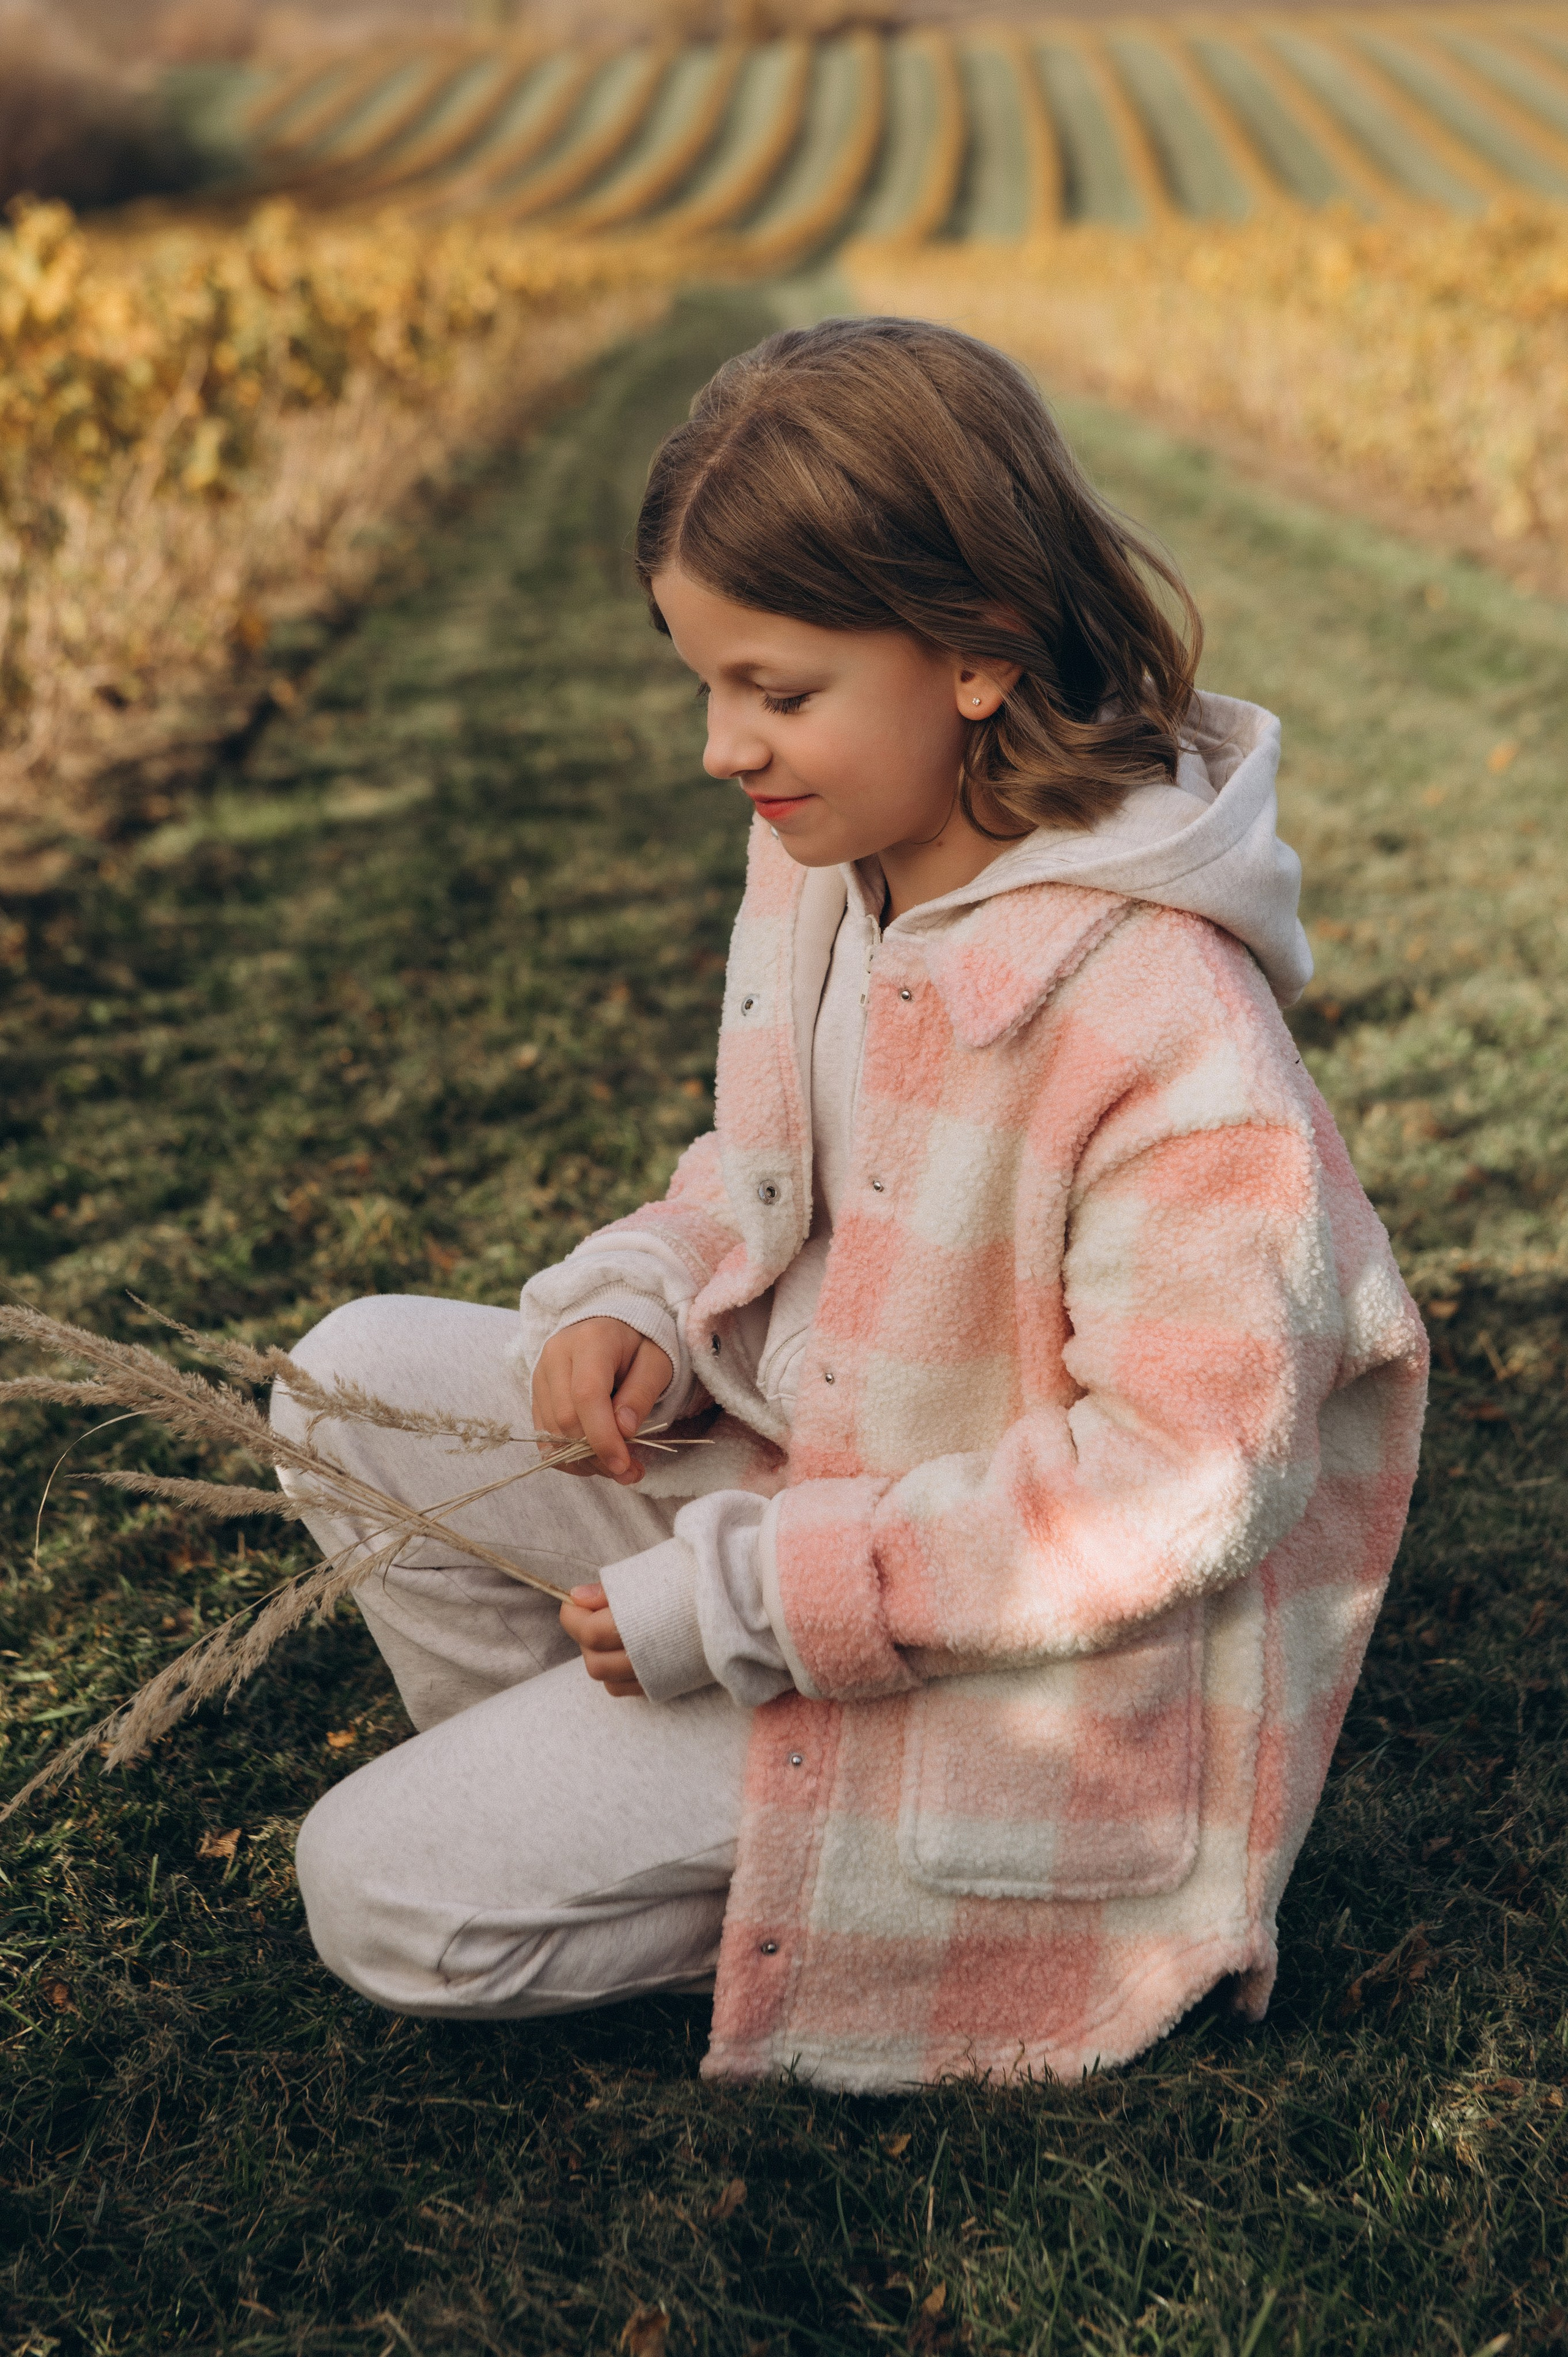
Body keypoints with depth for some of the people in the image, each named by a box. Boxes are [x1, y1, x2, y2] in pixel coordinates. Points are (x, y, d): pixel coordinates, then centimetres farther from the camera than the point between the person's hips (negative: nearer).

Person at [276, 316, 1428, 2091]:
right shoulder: (827, 853, -4)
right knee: (362, 1378, -3)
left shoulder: (1161, 1010, -29)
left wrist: (757, 1596, -24)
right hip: (791, 1467, 8)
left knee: (388, 1897, -11)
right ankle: (576, 1787, 6)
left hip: (997, 1664, -8)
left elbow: (1189, 1476, -26)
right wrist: (646, 1299, -11)